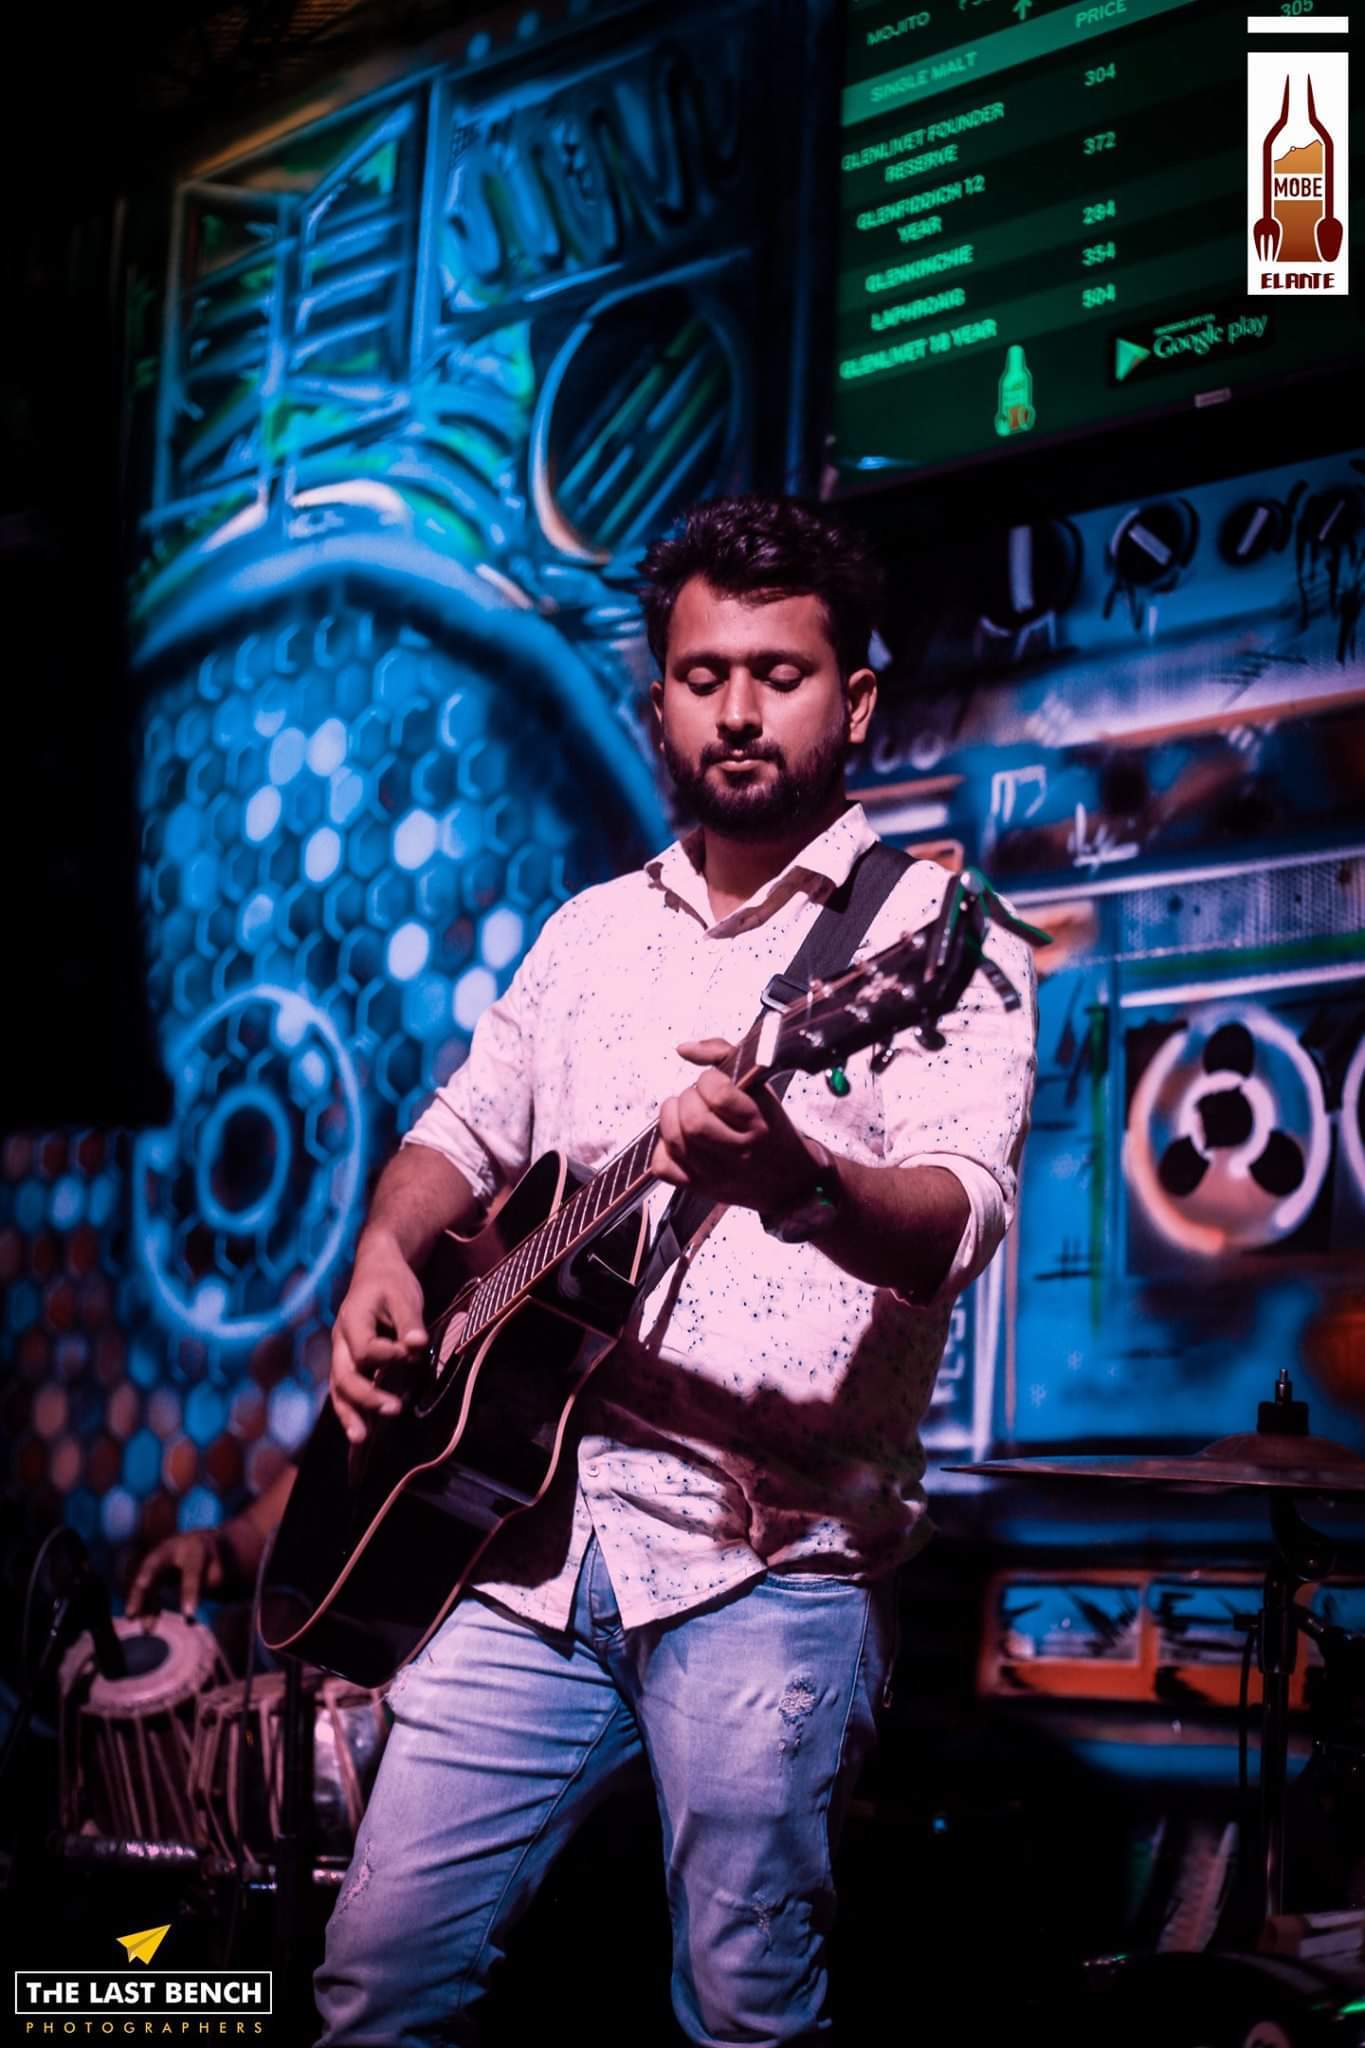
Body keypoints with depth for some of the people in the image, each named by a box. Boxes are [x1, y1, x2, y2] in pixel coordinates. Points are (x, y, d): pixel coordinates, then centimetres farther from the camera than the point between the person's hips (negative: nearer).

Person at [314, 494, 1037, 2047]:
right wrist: (386, 1255, 2)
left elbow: (960, 1219, -16)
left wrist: (799, 1184, -37)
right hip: (524, 1525, 5)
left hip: (767, 1554, -5)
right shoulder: (596, 929, 18)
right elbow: (465, 1124, 24)